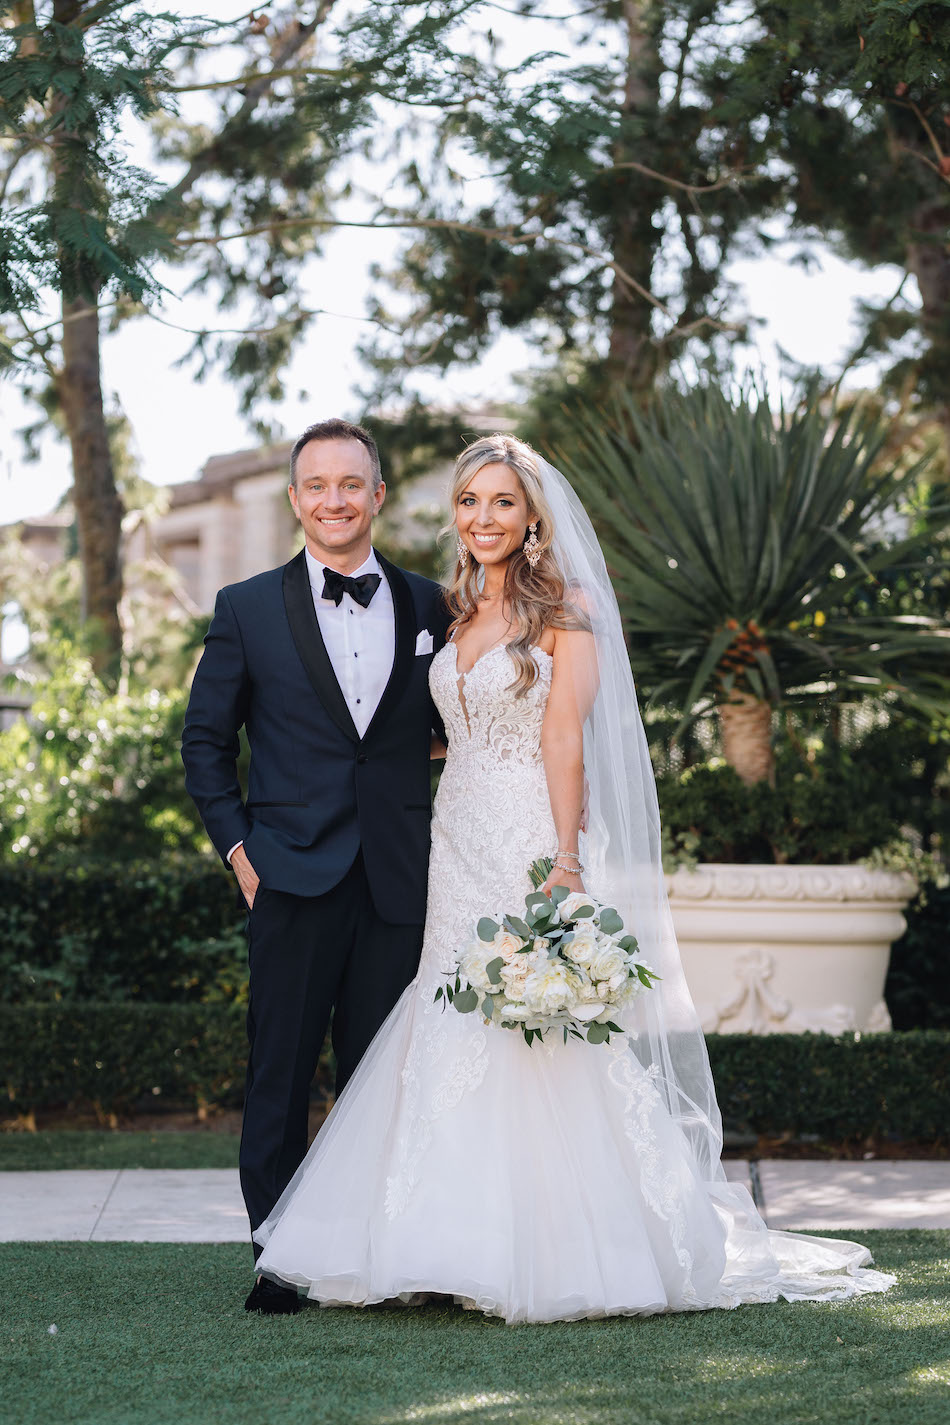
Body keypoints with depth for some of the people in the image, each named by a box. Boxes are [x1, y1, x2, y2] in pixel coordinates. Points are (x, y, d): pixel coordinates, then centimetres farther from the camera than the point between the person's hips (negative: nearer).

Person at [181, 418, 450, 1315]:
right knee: (280, 1079, 1)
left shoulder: (429, 607, 9)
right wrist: (237, 847, 1)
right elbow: (206, 739, 8)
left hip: (397, 885, 1)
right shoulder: (248, 610, 4)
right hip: (292, 880, -1)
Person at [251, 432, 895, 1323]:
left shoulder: (564, 606, -5)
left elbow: (565, 737, -12)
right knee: (456, 1041, 4)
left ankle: (572, 1252, 0)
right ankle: (477, 1251, 10)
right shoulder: (459, 614, 15)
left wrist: (565, 862, -18)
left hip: (533, 841, -7)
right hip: (460, 849, 7)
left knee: (543, 1045, -8)